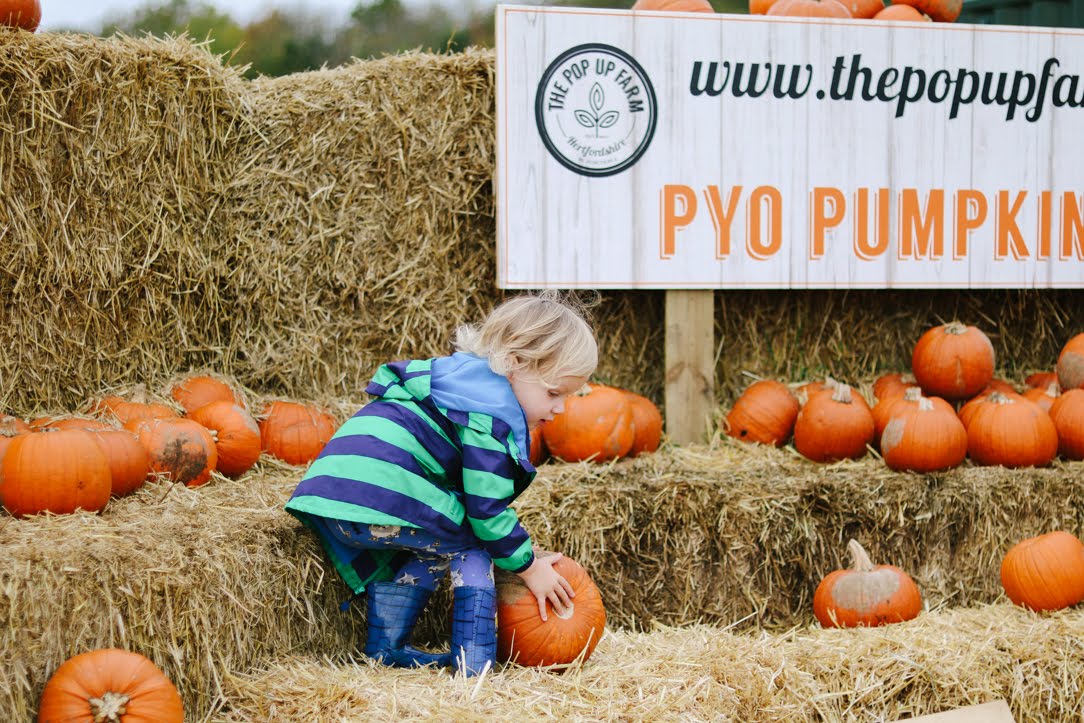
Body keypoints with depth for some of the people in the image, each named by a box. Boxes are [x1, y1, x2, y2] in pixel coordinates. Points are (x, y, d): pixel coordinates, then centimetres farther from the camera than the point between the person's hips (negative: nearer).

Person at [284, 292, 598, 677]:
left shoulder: (460, 379, 24)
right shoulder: (488, 413, -7)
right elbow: (487, 509, -6)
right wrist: (529, 568, 8)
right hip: (381, 500, -9)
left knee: (426, 549, 30)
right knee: (471, 542, 7)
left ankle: (385, 647, 28)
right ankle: (473, 663, 2)